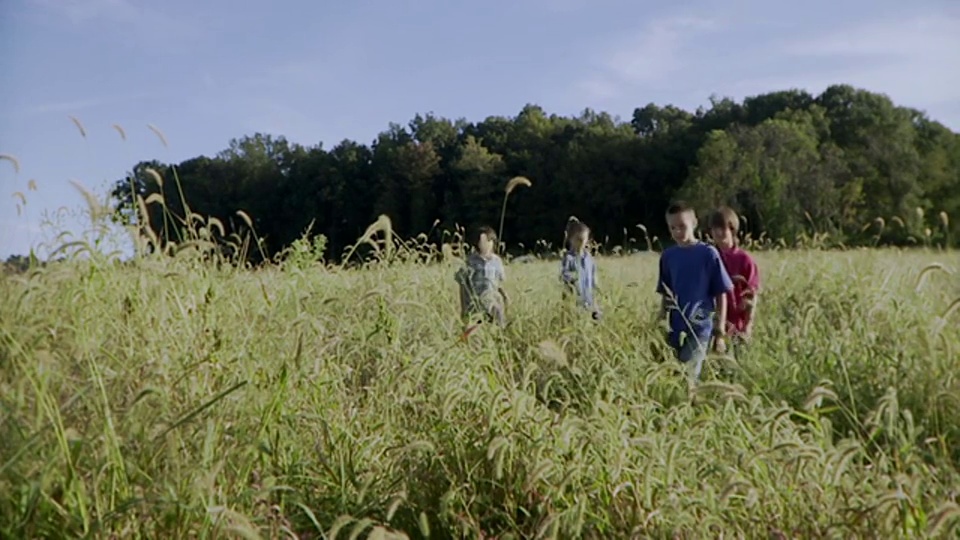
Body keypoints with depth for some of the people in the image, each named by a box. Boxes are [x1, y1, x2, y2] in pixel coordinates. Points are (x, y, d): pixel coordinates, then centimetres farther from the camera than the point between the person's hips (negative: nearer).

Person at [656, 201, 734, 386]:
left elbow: (721, 295, -2)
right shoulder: (667, 256, 6)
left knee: (688, 377, -15)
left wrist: (720, 332, -4)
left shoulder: (708, 253, -5)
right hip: (674, 330, 4)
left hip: (699, 328, -4)